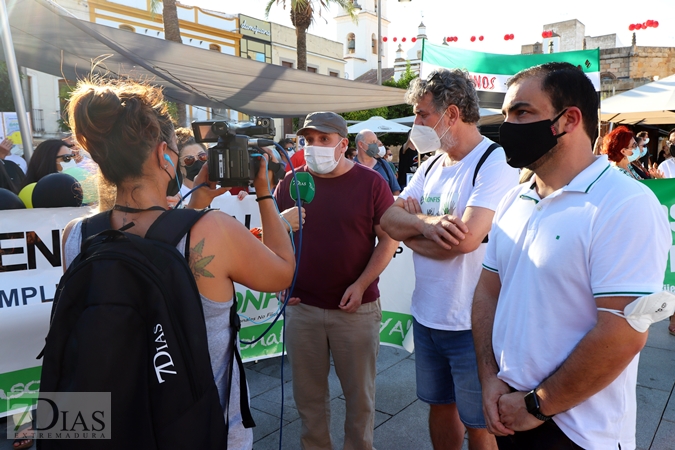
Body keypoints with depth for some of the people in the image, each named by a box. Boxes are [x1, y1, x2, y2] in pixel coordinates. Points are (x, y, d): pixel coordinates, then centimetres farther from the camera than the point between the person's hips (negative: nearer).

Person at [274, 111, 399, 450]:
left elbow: (389, 238, -3)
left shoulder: (371, 183, -4)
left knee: (360, 391, 13)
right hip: (302, 306, 2)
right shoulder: (290, 183, 3)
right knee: (307, 392, 14)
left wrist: (361, 285, -12)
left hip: (357, 307, -2)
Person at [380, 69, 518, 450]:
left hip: (472, 323, -7)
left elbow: (465, 237, -28)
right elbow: (388, 219, 1)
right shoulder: (432, 165, 8)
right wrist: (426, 223, -19)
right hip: (427, 316, 7)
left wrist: (411, 227, -12)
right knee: (440, 405, 23)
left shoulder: (497, 161, -16)